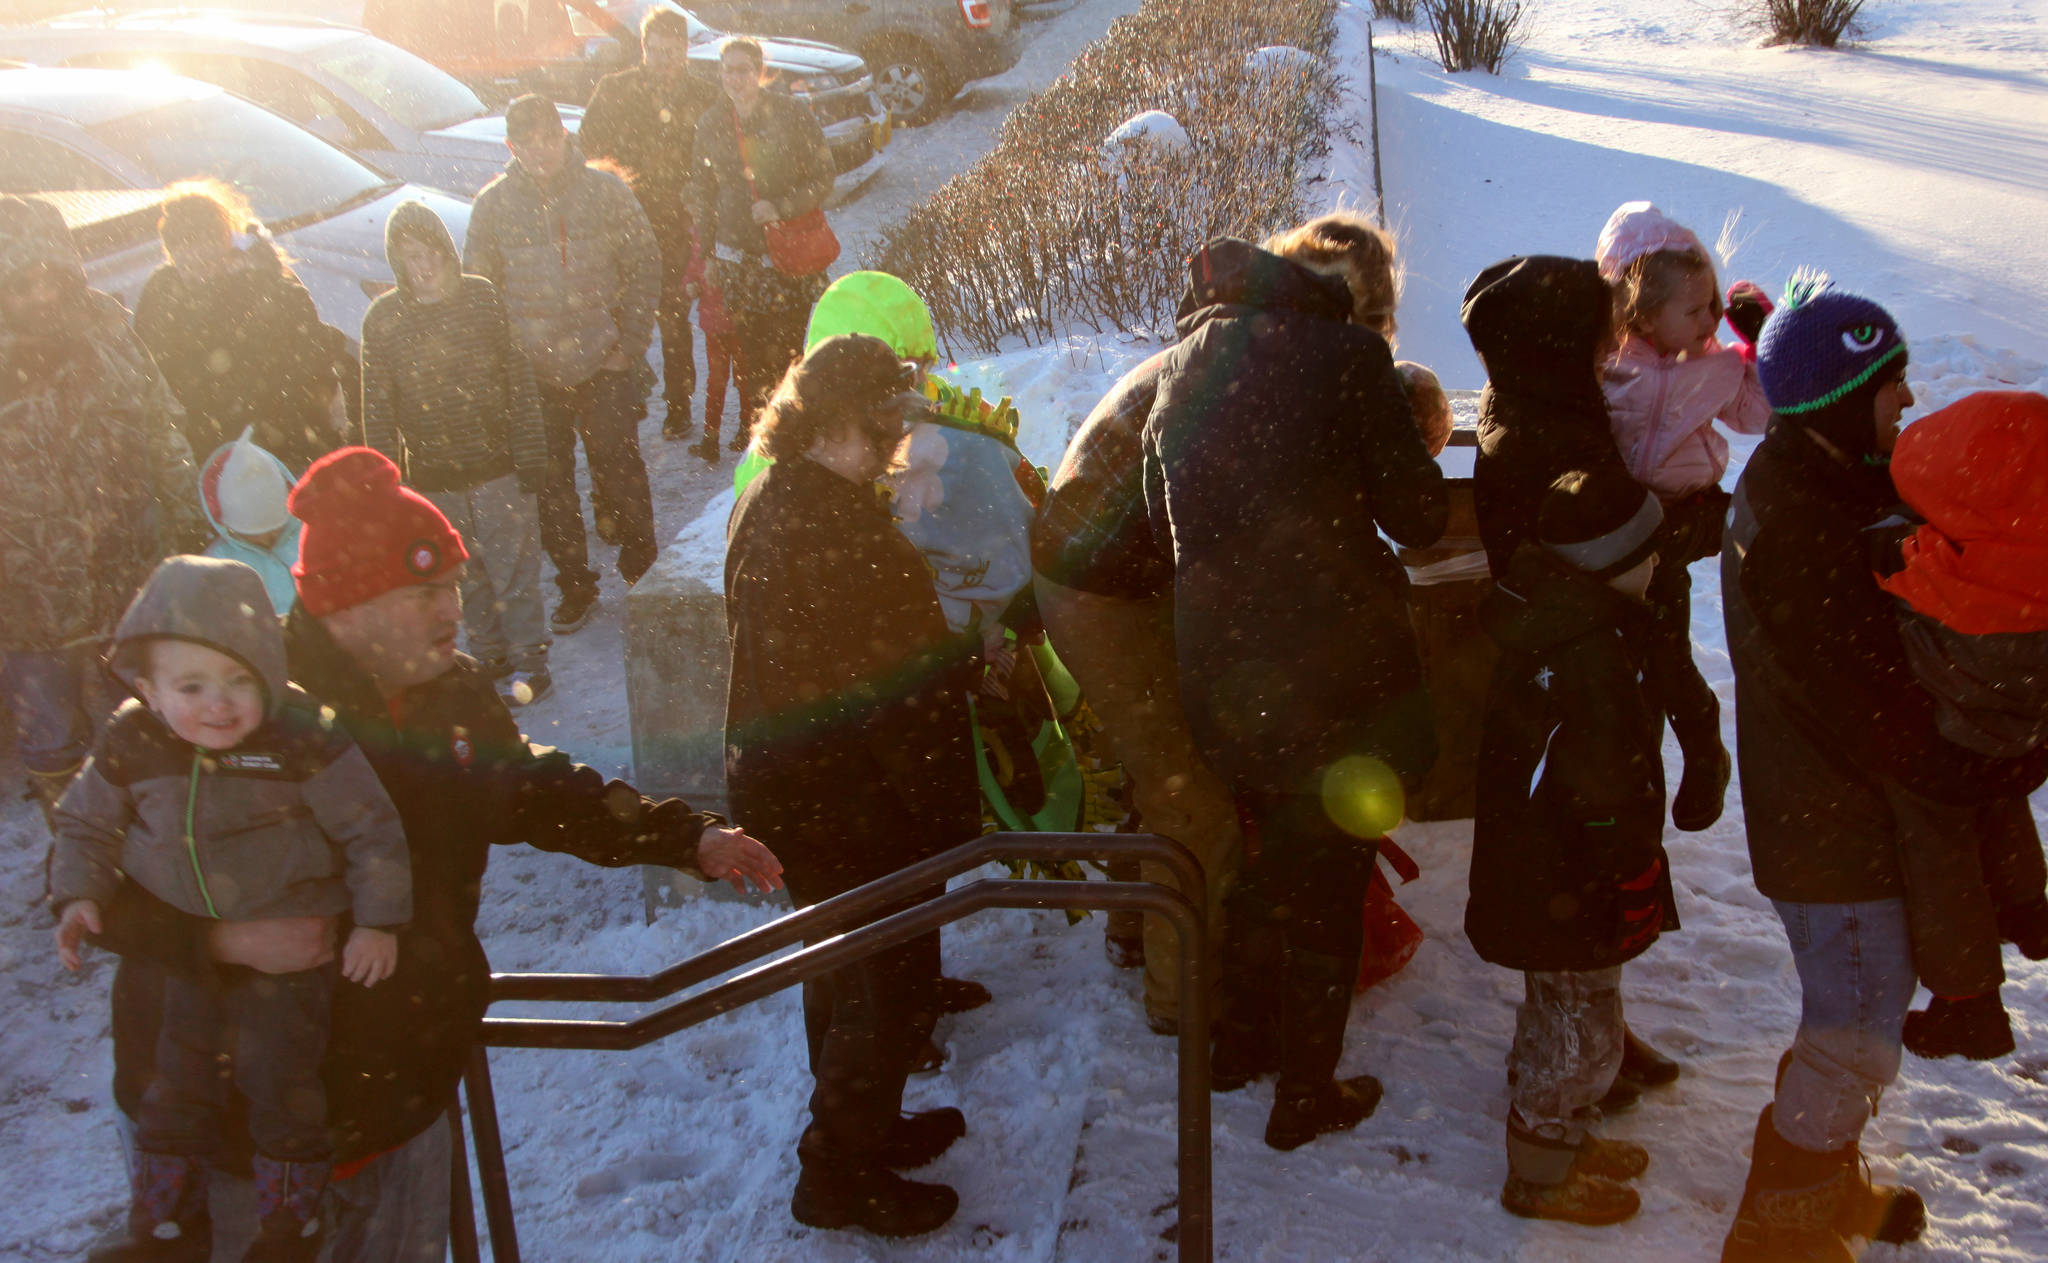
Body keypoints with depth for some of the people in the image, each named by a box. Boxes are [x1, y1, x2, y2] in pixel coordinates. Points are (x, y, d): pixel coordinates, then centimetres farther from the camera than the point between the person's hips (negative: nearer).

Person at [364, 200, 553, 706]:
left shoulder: (481, 297, -3)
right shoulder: (382, 319, -2)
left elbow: (518, 380, 1)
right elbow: (378, 410, 3)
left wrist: (531, 455, -2)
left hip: (498, 468, -1)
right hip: (433, 479, 1)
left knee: (514, 570, 2)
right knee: (468, 580, 10)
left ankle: (529, 662, 16)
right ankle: (492, 664, 25)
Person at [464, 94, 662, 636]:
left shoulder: (605, 190, -3)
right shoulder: (494, 204, -1)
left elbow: (645, 268, 3)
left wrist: (630, 344, -3)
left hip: (604, 366, -1)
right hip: (532, 372, 1)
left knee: (620, 471, 8)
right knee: (550, 487, 9)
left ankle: (640, 570, 27)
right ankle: (575, 587, 24)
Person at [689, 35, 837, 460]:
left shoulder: (792, 114, -4)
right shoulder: (711, 124, 7)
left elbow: (823, 178, -3)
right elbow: (703, 194, 16)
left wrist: (781, 207, -17)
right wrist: (705, 253, 12)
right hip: (735, 256, 3)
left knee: (784, 349, -5)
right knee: (747, 349, 4)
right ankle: (752, 426, 18)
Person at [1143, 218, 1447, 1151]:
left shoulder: (1188, 356, 7)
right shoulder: (1345, 353, -12)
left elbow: (1163, 518, 13)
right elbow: (1419, 516, -7)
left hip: (1217, 662, 6)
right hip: (1333, 662, -6)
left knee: (1273, 853, 26)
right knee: (1329, 876, 11)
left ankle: (1241, 1041, 39)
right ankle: (1306, 1096, 22)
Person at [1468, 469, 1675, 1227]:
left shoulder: (1528, 610, 2)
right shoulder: (1590, 660, -29)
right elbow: (1605, 796, -25)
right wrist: (1636, 881, -13)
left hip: (1528, 871, 10)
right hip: (1570, 893, -10)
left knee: (1556, 1009, 25)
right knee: (1581, 1029, 7)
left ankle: (1563, 1136, 43)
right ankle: (1543, 1176, 24)